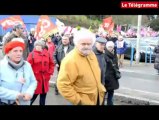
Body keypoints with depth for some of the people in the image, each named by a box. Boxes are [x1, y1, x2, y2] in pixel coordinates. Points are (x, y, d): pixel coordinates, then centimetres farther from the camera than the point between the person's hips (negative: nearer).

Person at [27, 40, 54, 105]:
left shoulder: (47, 54, 4)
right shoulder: (32, 54, -8)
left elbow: (51, 64, 13)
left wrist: (50, 72, 4)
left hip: (45, 79, 4)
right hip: (35, 79, -4)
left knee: (43, 96, 15)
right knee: (33, 96, 0)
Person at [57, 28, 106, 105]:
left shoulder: (91, 54, 2)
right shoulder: (70, 60, -24)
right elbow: (63, 84, -27)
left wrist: (99, 88, 16)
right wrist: (77, 100, -24)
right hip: (83, 102, -8)